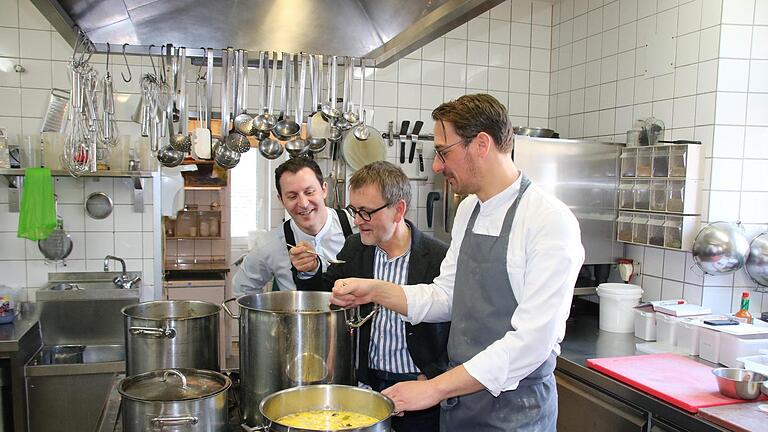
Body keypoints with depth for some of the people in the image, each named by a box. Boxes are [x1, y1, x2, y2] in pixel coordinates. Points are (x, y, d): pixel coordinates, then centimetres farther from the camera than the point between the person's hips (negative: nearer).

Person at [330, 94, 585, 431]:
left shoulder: (550, 220, -19)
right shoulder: (468, 211, 5)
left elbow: (533, 340, -24)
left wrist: (435, 388, -22)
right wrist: (374, 291, -3)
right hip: (457, 396, 7)